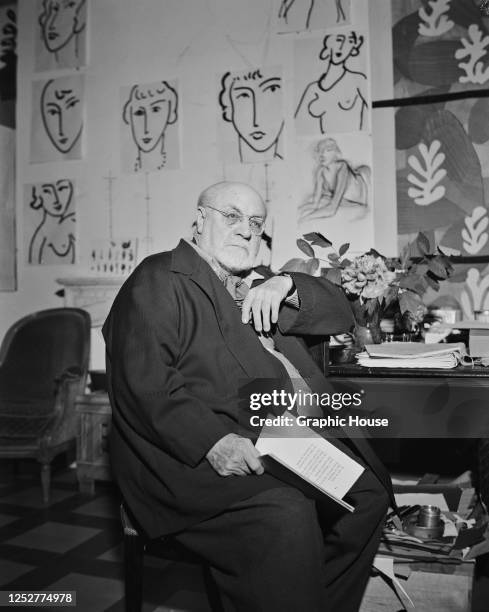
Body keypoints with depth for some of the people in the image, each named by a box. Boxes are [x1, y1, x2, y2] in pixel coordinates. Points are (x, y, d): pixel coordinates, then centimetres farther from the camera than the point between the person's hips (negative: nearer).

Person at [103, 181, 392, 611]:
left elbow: (340, 314, 19)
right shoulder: (158, 281, -2)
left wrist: (286, 285, 0)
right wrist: (212, 439, -29)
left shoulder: (257, 289, 23)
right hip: (196, 455, -8)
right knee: (285, 514, -30)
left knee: (368, 491, -2)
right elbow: (144, 385, -15)